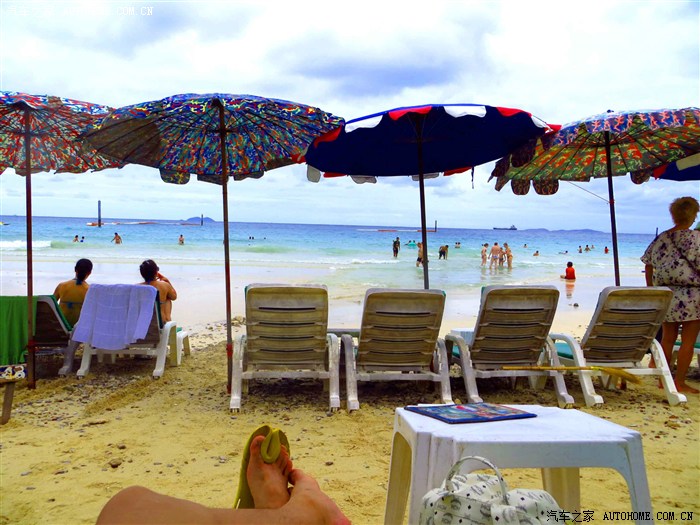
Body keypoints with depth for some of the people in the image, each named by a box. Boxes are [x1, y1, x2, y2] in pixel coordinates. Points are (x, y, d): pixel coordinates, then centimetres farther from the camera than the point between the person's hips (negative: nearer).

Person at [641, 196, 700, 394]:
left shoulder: (660, 238, 6)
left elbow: (648, 266, 11)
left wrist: (651, 288, 19)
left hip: (665, 295, 5)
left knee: (667, 339, 13)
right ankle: (680, 383, 6)